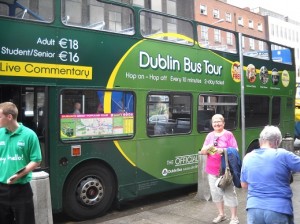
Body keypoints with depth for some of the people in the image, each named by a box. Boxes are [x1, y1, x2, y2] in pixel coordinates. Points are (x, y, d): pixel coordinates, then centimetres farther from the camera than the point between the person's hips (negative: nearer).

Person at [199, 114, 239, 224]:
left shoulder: (228, 134, -2)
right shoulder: (209, 135, 10)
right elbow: (202, 152, 9)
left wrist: (223, 150, -23)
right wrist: (208, 147, -14)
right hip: (212, 170, 5)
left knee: (229, 193, -2)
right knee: (215, 192, 11)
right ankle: (221, 214, 28)